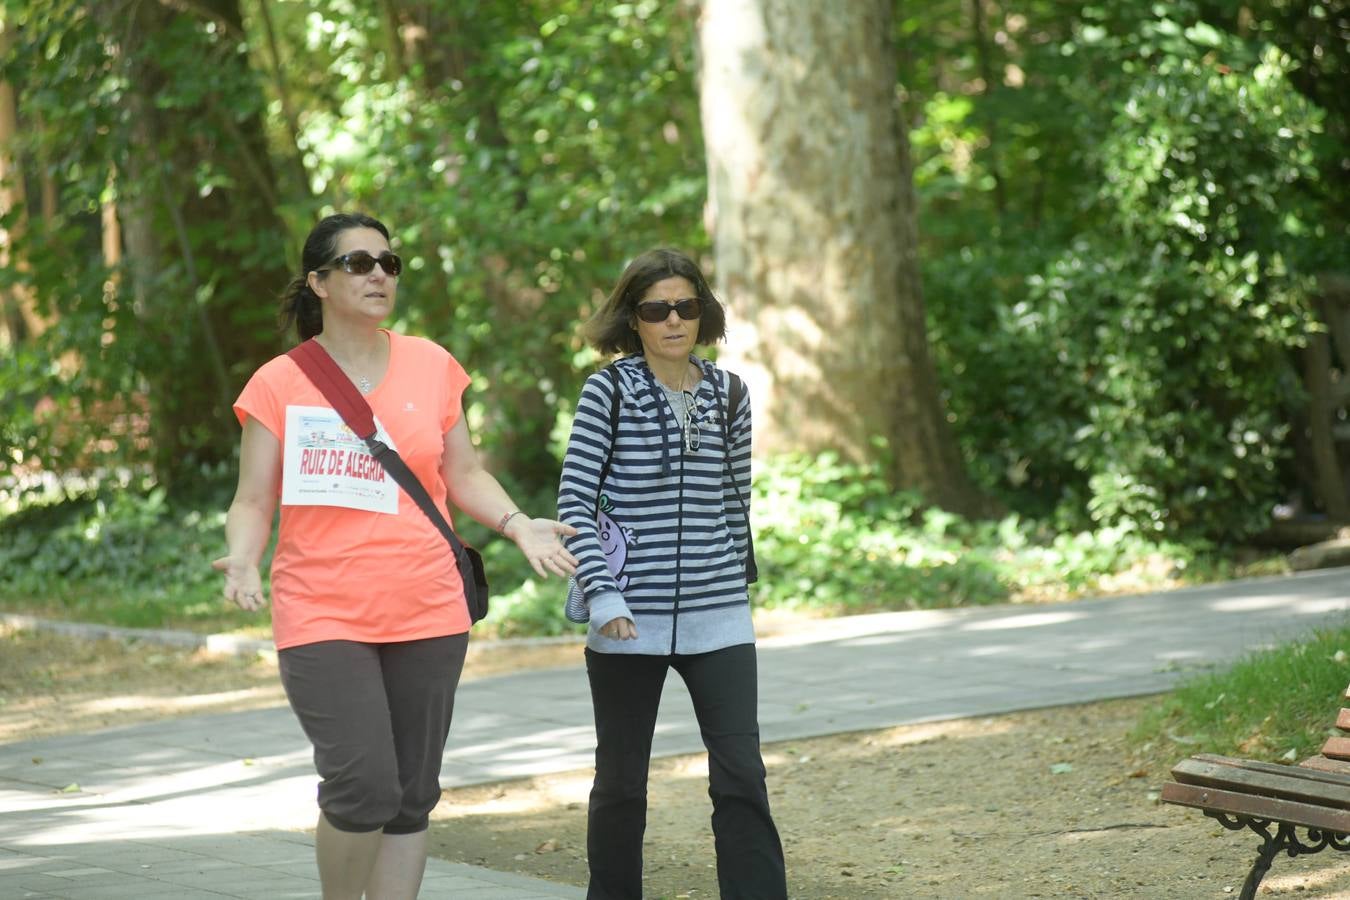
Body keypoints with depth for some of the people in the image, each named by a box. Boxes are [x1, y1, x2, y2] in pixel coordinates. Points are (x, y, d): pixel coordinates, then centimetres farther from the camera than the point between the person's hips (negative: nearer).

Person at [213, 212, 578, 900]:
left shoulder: (431, 367, 7)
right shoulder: (279, 384, -1)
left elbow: (463, 475, 15)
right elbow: (253, 501, 1)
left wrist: (519, 525, -2)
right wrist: (242, 561, -19)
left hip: (426, 613, 4)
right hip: (323, 617, -3)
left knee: (411, 798, 6)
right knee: (364, 788, -17)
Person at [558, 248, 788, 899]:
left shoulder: (727, 394, 8)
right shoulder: (609, 391, -3)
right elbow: (574, 501, -7)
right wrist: (602, 595, -17)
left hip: (718, 619, 2)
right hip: (629, 623, -2)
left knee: (742, 777, -6)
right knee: (621, 781, 8)